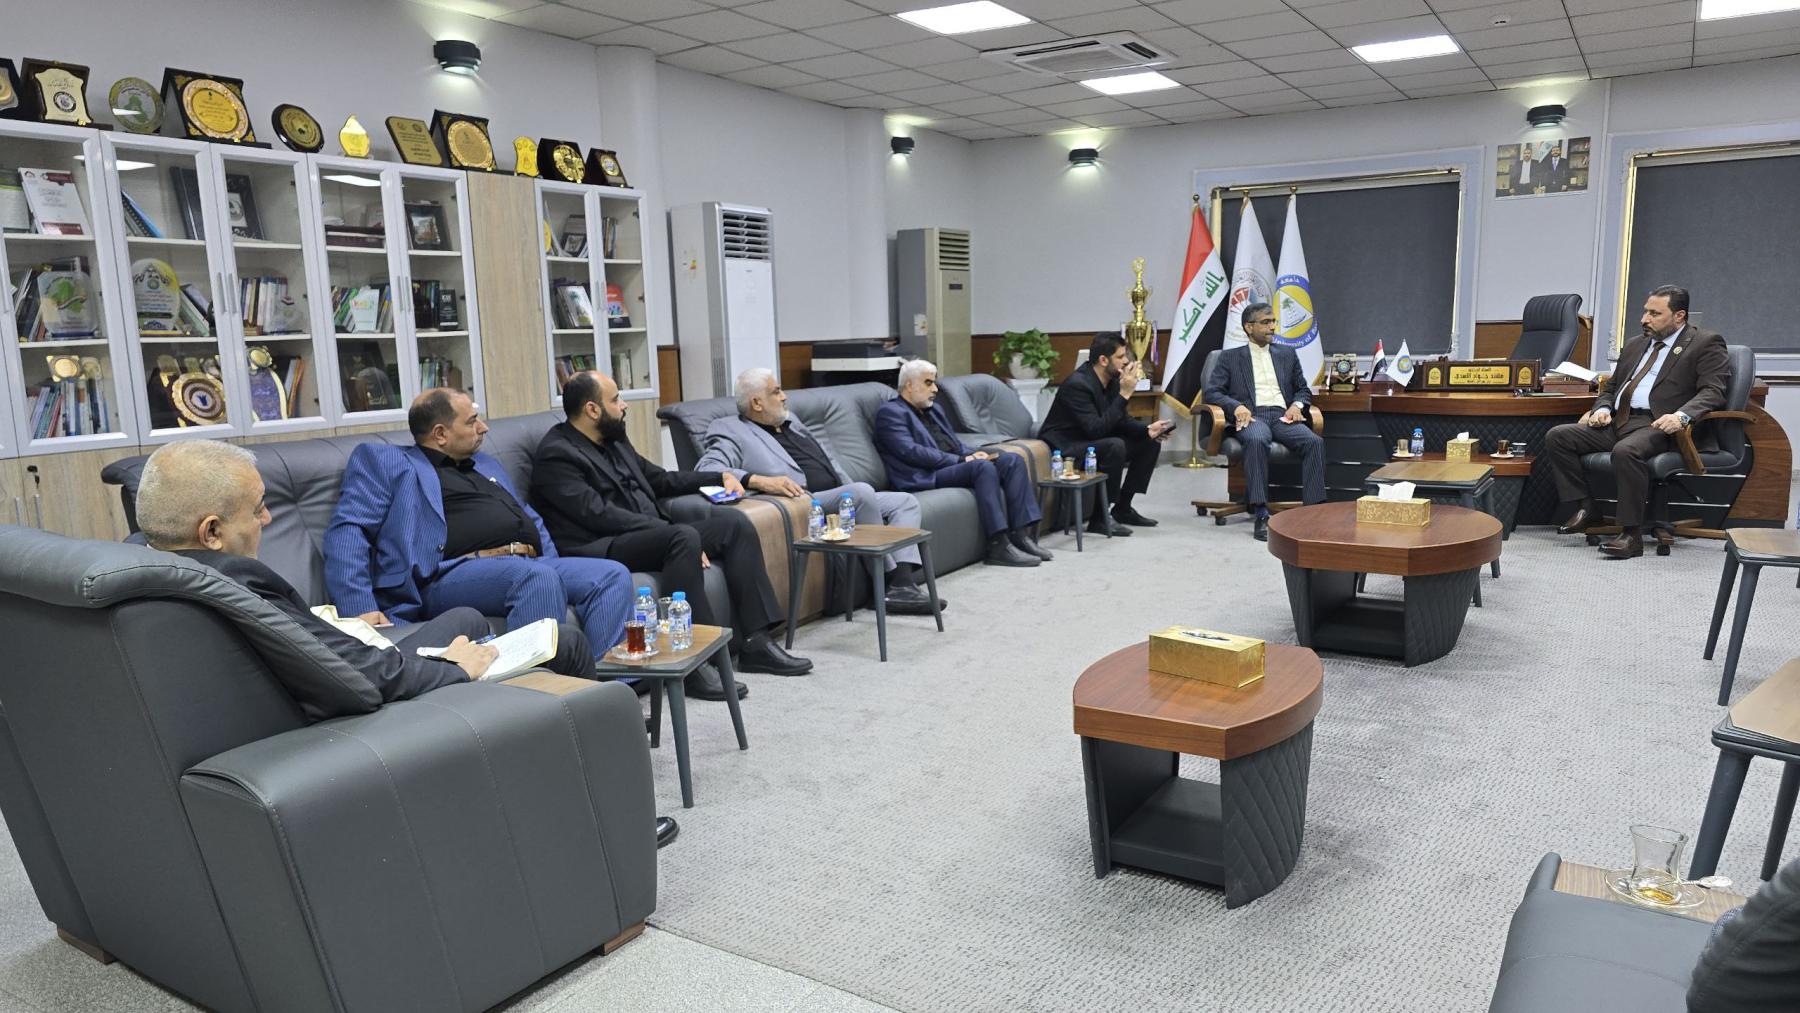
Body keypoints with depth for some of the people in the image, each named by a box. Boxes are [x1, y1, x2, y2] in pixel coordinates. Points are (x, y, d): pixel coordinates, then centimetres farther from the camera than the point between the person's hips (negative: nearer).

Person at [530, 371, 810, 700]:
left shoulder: (615, 439, 18)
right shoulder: (556, 454, -9)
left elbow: (658, 479, 31)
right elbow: (598, 515, -20)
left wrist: (718, 477, 21)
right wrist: (677, 533, -24)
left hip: (654, 537, 9)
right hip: (602, 550, -9)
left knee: (732, 521, -7)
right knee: (685, 537, -34)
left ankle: (754, 642, -10)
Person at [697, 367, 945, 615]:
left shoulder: (791, 421, 25)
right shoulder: (735, 433, -1)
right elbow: (706, 468, -18)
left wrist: (857, 499, 16)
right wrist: (759, 480, -31)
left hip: (844, 500, 9)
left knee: (906, 501, 0)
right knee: (862, 491, -31)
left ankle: (903, 583, -20)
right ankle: (891, 581, -21)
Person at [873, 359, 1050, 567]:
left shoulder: (934, 409, 25)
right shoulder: (890, 413, -3)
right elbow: (912, 452, -16)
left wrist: (973, 454, 0)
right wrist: (960, 460, -17)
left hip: (954, 465, 9)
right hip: (926, 477, -9)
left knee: (1013, 460, -9)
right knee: (984, 467, -31)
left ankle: (1021, 535, -16)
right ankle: (998, 547, -32)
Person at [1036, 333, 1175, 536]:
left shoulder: (1112, 379, 0)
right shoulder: (1078, 384, -25)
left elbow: (1121, 420, 9)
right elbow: (1096, 429, -32)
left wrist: (1147, 429, -10)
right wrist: (1124, 394, -30)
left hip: (1093, 440, 9)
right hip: (1065, 447, -9)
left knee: (1150, 442, 4)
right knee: (1115, 446, -34)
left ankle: (1122, 509, 8)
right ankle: (1099, 517, -21)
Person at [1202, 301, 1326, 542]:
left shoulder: (1287, 354, 25)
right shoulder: (1230, 357, 15)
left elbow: (1304, 390, 24)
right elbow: (1212, 392, 6)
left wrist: (1297, 405, 0)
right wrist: (1236, 406, -14)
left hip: (1283, 416, 3)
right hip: (1252, 416, -3)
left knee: (1315, 441, -29)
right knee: (1257, 440, -39)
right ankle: (1261, 515, -40)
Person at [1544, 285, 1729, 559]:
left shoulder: (1705, 344, 5)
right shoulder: (1636, 345, 25)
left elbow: (1713, 391, -8)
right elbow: (1611, 387, 29)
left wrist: (1681, 416, -27)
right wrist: (1602, 409, 5)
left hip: (1657, 425, -7)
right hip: (1617, 421, 7)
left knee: (1626, 451, -38)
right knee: (1556, 437, -12)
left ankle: (1632, 535, -29)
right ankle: (1586, 508, -5)